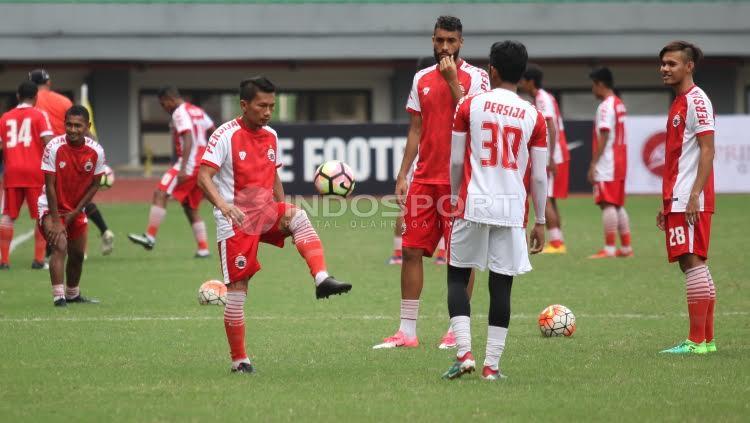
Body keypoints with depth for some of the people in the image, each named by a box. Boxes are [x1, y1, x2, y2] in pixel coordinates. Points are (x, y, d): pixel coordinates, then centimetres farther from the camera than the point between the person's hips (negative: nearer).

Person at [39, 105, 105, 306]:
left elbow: (94, 184, -2)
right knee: (60, 246, -24)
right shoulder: (54, 147, -23)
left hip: (76, 209, 5)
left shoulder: (96, 151, -13)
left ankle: (72, 295, 37)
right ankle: (59, 297, -26)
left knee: (78, 255, 14)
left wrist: (75, 212, -8)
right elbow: (50, 185, -20)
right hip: (51, 207, -5)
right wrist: (56, 221, -21)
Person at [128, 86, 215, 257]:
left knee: (160, 193, -15)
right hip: (202, 164, 10)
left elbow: (188, 140, -21)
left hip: (190, 163, -10)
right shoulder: (197, 111, 18)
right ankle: (203, 248, 12)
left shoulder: (180, 113, -10)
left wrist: (183, 168, -27)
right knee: (191, 208, 14)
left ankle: (150, 237, -22)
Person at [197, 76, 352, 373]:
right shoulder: (226, 135, -11)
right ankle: (239, 360, 4)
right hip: (235, 223, -5)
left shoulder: (270, 136, 9)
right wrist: (223, 205, -34)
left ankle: (322, 279, -35)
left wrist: (283, 210, 8)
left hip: (265, 214, 5)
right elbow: (203, 177, -17)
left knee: (298, 217, -24)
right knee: (237, 289, -4)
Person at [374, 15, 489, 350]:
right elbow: (416, 130, 15)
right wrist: (402, 175, 10)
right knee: (411, 250, 2)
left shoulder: (475, 77, -3)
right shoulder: (422, 79, 12)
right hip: (424, 179, 5)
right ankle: (407, 331, 6)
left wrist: (453, 80, -17)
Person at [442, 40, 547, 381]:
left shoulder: (470, 106, 0)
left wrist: (454, 196, 21)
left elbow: (455, 161, 5)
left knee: (457, 277, 10)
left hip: (473, 205, -1)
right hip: (512, 209, 1)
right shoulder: (534, 117, 3)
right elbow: (539, 176, 4)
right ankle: (492, 365, 4)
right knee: (501, 286, 5)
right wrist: (540, 221, 13)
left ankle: (464, 353, -5)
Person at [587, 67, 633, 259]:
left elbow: (603, 137, -18)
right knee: (618, 205, 13)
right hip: (620, 163, 9)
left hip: (606, 164, -9)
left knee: (607, 204, -10)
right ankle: (626, 247, 14)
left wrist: (593, 164, -17)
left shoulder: (605, 106, -13)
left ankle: (609, 248, -13)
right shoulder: (619, 104, 16)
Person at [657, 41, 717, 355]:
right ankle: (707, 338, 13)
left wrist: (695, 195, -23)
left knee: (692, 262, -11)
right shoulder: (679, 103, 20)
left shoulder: (697, 101, -9)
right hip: (678, 199, 10)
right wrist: (667, 204, 23)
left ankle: (697, 341, -12)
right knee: (694, 264, 10)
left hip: (690, 200, -10)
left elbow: (707, 151, -16)